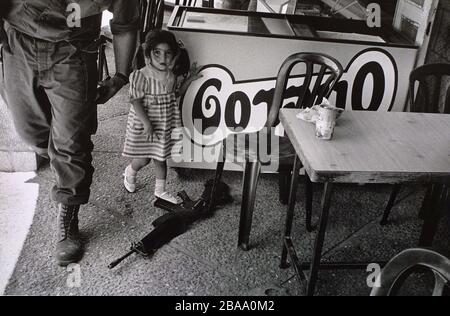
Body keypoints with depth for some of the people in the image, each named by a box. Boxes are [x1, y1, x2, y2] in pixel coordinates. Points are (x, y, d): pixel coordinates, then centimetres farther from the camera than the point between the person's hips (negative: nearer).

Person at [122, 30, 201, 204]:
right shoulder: (140, 76, -18)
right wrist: (146, 123, -24)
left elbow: (175, 94, 15)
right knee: (143, 159, 6)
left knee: (160, 158, 15)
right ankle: (130, 172, 41)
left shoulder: (171, 75, 1)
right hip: (143, 126, -5)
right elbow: (136, 101, -19)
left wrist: (189, 79, 4)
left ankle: (160, 190, 31)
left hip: (165, 126, 5)